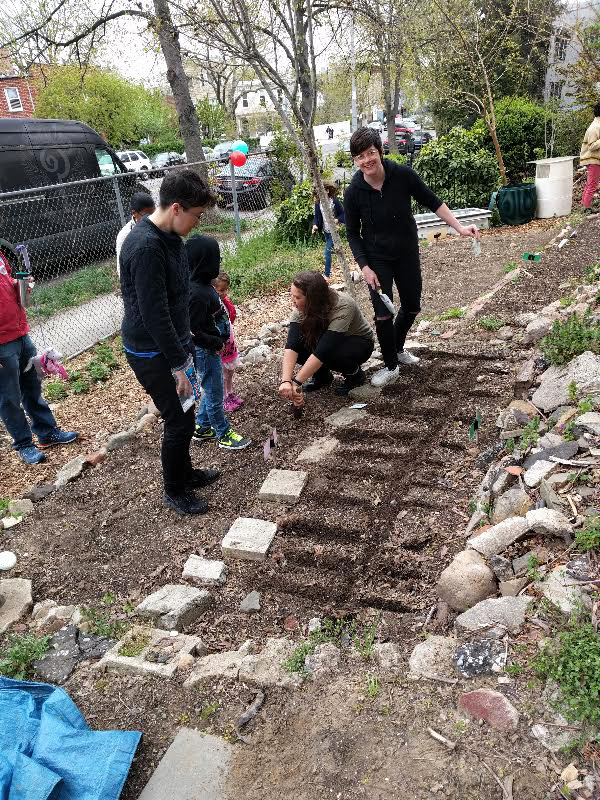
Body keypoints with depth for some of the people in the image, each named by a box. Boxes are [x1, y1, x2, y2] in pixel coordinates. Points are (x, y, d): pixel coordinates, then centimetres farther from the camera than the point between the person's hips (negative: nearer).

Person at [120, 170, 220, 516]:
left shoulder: (171, 235, 5)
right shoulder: (145, 247, -26)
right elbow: (154, 315, -26)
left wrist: (185, 346, 18)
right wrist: (178, 365, -22)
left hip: (172, 343, 9)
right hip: (152, 353, -9)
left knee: (183, 416, 19)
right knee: (180, 421, 1)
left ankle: (185, 472, 40)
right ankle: (175, 492, 21)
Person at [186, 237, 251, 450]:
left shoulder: (204, 285, 2)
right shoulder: (197, 294, -28)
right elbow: (193, 333, -27)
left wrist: (220, 340, 8)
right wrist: (217, 343, -17)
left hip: (211, 348, 9)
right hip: (206, 352, -9)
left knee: (211, 391, 22)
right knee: (214, 395, 8)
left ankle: (202, 428, 38)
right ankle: (224, 434, 24)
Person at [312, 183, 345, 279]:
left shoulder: (334, 201, -13)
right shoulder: (318, 203, 0)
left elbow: (343, 213, -7)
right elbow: (317, 216, 5)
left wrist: (337, 220, -24)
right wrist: (315, 225, -14)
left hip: (333, 230, -6)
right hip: (325, 231, 6)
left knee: (327, 252, -11)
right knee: (329, 251, 19)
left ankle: (327, 274, -7)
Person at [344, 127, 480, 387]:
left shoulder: (403, 175, -16)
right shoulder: (353, 193, -17)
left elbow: (432, 202, -4)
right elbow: (353, 233, -5)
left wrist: (459, 227, -10)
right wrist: (364, 267, -13)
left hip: (407, 253, 2)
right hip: (376, 258, -2)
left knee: (412, 307, 13)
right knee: (383, 314, -9)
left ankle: (398, 348, 41)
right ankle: (390, 366, 12)